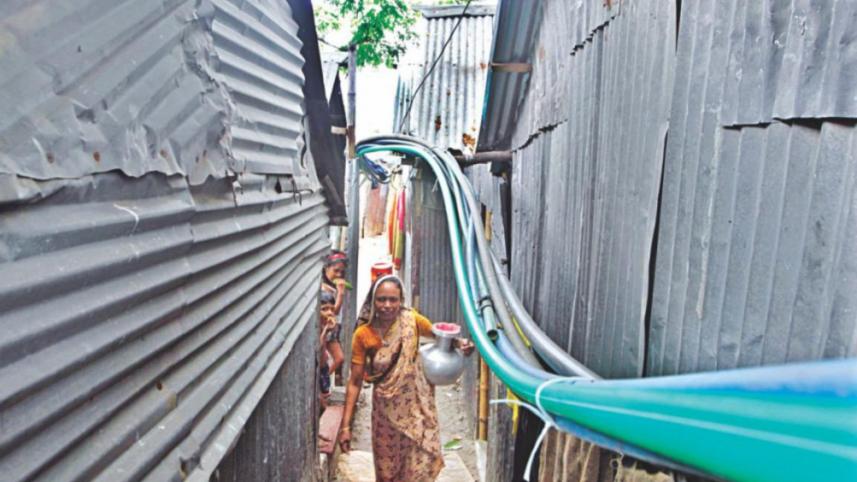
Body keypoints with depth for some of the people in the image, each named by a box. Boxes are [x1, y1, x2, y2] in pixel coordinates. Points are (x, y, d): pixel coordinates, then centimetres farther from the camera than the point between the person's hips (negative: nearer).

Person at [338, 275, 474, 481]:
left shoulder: (412, 321, -13)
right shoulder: (363, 335, -15)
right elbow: (355, 383, -9)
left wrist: (459, 343, -18)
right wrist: (346, 425, -10)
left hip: (417, 406, 0)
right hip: (386, 410, 0)